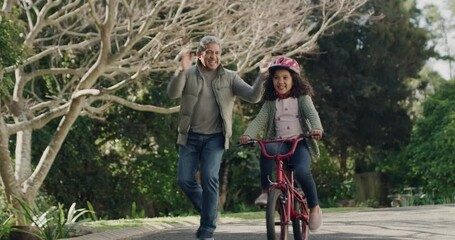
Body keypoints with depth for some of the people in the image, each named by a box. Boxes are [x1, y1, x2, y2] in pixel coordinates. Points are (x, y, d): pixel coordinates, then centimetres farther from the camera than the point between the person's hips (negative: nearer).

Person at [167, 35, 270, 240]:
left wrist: (261, 77, -27)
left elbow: (252, 96, -8)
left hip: (215, 137, -1)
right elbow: (173, 93, -18)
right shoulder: (189, 75, 0)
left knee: (209, 177, -17)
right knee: (185, 180, -2)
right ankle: (208, 212, 25)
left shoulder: (229, 77, 1)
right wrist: (181, 71, -36)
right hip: (190, 136, 2)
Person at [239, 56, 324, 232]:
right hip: (279, 143, 2)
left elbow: (312, 113, -10)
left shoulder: (302, 98, 8)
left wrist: (316, 128, -33)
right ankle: (266, 191, -26)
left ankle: (314, 207, -6)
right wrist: (248, 135, -20)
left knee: (302, 171, -30)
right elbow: (259, 120, 1)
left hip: (300, 142, -1)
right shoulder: (270, 103, 14)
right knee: (267, 149, -37)